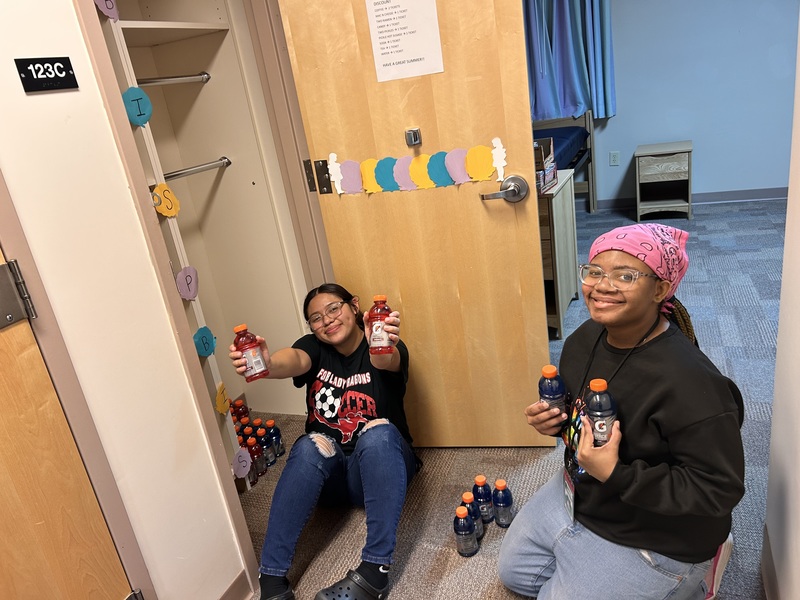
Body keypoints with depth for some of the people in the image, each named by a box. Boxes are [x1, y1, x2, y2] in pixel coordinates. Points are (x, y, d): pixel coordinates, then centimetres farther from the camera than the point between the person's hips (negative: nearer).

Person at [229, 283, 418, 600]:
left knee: (379, 431, -33)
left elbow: (385, 360, -33)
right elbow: (293, 359, -24)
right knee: (313, 444, -31)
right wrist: (268, 363, -49)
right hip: (326, 472, 2)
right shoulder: (314, 348, 1)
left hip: (379, 466, -1)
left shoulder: (382, 348, -6)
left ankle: (374, 569, -35)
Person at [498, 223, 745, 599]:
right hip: (578, 494, 8)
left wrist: (616, 475, -35)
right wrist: (552, 420, -11)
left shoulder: (689, 384, -33)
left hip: (650, 538, -8)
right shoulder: (585, 337, -7)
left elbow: (718, 491, -28)